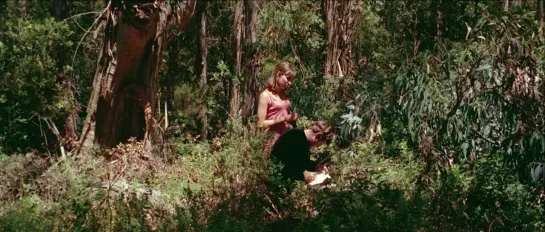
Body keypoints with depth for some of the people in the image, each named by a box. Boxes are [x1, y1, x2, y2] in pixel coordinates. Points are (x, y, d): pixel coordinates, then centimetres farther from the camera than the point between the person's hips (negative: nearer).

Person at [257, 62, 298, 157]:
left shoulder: (284, 95, 14)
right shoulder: (266, 95, -5)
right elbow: (260, 124, -10)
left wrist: (293, 118, 7)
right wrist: (281, 119, -16)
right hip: (274, 140, -6)